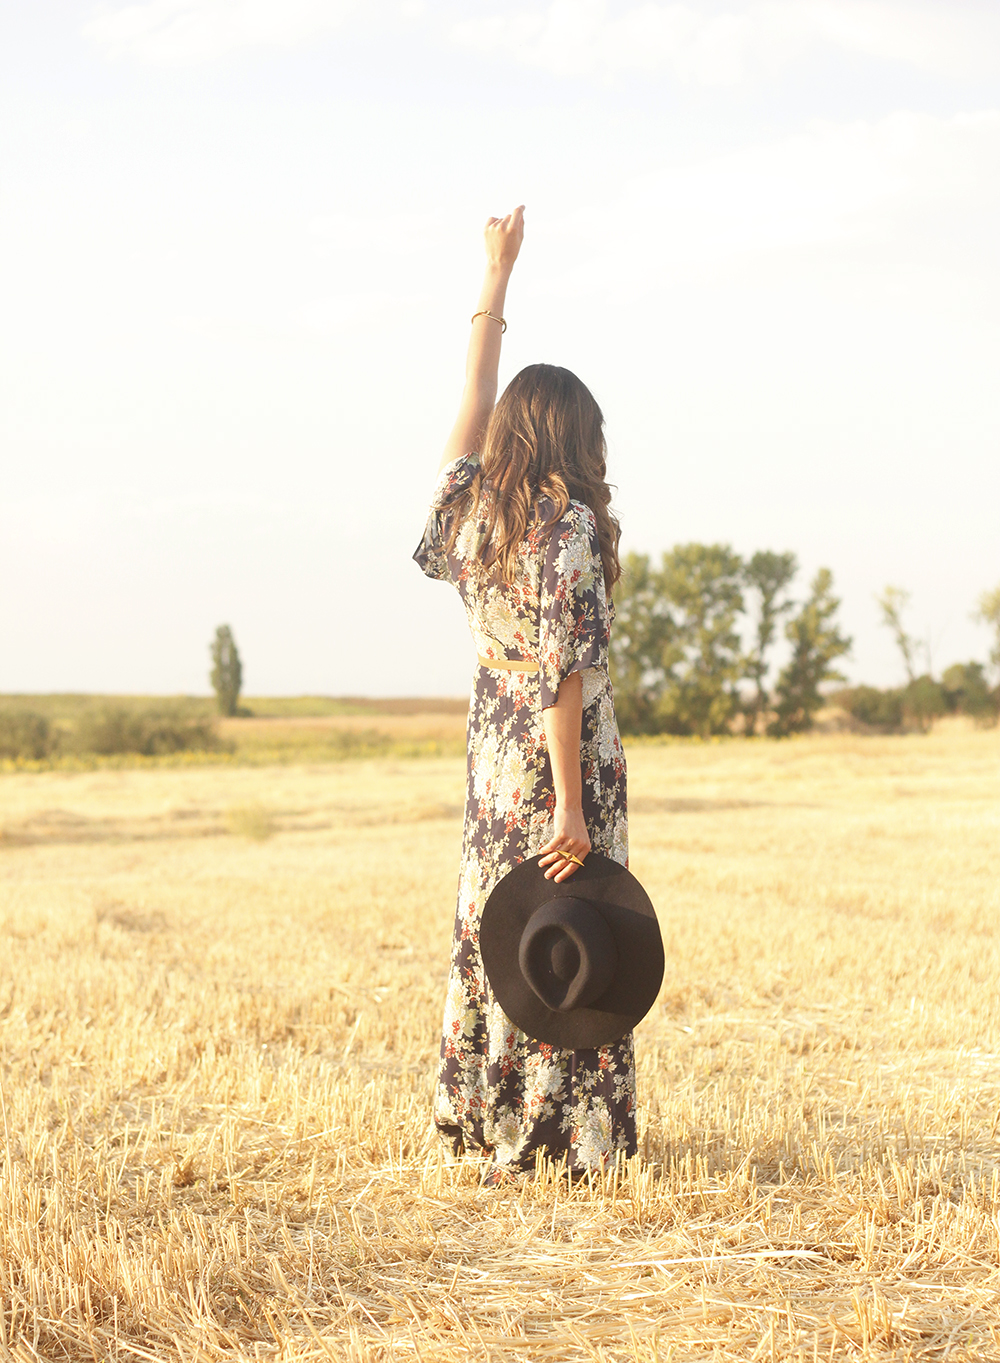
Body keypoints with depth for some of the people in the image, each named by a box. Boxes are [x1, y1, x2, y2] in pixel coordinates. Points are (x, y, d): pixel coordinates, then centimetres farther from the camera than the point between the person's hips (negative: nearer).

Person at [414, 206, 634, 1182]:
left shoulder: (469, 513, 4)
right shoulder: (566, 526, -15)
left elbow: (476, 402, 17)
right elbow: (564, 672, -20)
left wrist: (497, 276, 23)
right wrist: (571, 806, -20)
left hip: (493, 761, 7)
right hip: (564, 762, -7)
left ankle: (491, 1134, 23)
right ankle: (561, 1139, 6)